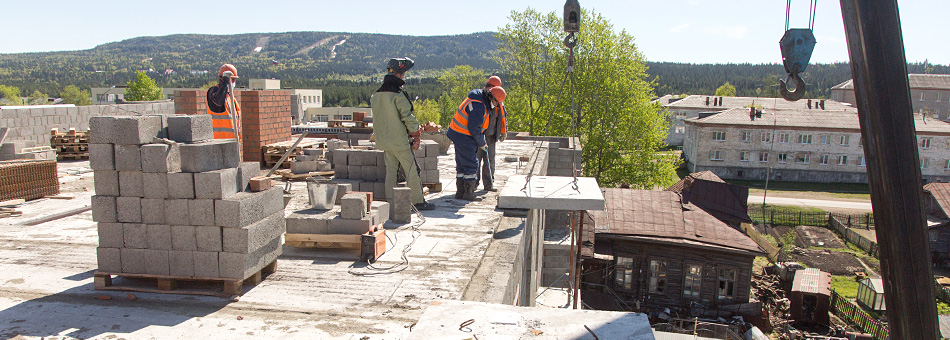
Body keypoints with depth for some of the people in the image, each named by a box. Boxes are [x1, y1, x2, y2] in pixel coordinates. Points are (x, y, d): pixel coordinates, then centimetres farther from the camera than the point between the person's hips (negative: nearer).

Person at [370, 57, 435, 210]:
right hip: (399, 140, -8)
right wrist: (416, 134, -5)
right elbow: (408, 117, -17)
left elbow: (377, 117, 14)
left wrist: (383, 136, 19)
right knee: (412, 171, 1)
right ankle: (419, 202, 6)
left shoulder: (376, 94, 9)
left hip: (383, 139, 8)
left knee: (390, 170, 13)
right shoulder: (398, 94, -16)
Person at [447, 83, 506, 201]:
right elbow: (473, 127, -22)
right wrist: (482, 143, -11)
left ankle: (460, 192, 21)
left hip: (458, 134, 11)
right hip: (464, 137, -11)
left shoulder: (481, 102, 12)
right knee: (471, 164, -4)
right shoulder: (478, 105, -22)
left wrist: (482, 140, 15)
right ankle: (469, 194, 2)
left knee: (462, 164, 14)